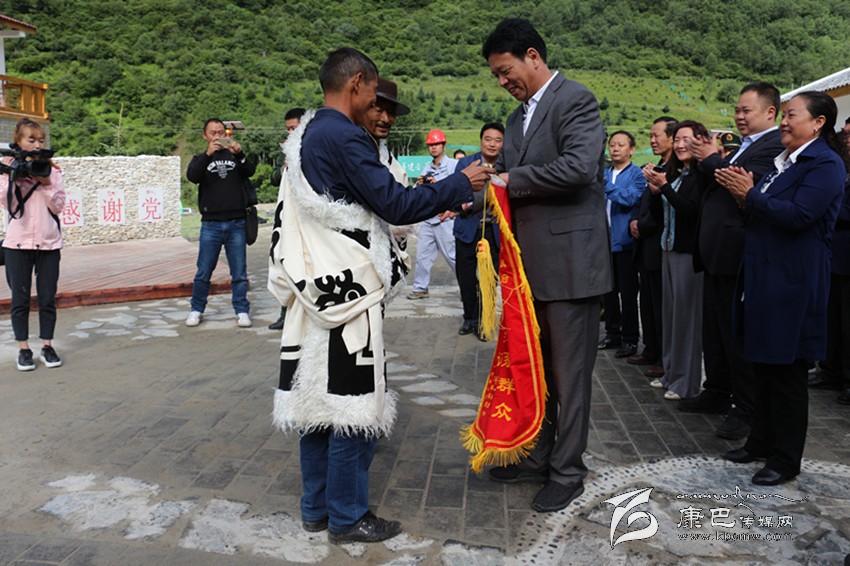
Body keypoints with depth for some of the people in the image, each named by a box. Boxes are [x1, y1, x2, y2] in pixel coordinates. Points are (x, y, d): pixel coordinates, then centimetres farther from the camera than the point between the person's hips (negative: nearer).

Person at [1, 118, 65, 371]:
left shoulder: (52, 170, 6)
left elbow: (58, 207, 0)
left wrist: (46, 184, -13)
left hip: (48, 243, 1)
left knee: (48, 298, 5)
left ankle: (47, 346, 16)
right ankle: (24, 349, 14)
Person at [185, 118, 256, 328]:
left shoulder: (235, 156, 12)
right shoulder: (201, 159, 11)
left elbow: (250, 171, -5)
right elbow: (192, 176, -9)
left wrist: (239, 154, -24)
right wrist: (208, 154, -23)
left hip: (237, 223, 0)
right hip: (211, 224, 0)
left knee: (239, 272, 4)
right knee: (203, 272, 4)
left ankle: (242, 311, 12)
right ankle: (197, 310, 17)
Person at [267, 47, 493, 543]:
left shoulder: (305, 137, 13)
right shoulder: (345, 138, -16)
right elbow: (394, 204, -17)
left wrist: (431, 202, 19)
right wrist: (460, 185, -6)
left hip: (318, 287, 10)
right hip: (349, 290, -9)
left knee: (320, 396, 14)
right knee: (353, 402, 1)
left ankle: (318, 506, 26)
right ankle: (348, 517, 12)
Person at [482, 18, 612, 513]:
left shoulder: (576, 100, -9)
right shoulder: (520, 115, 16)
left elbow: (579, 166, -24)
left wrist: (510, 179, -17)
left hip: (570, 262, -8)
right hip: (532, 264, 9)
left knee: (569, 373, 3)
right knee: (535, 368, 17)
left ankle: (568, 472, 17)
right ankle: (538, 457, 33)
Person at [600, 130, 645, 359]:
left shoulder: (637, 174, -4)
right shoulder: (603, 174, 14)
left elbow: (630, 198, -20)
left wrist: (605, 186, -24)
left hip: (625, 240, -5)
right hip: (605, 240, 6)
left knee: (628, 293, 0)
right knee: (608, 290, 12)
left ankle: (630, 338, 9)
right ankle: (612, 332, 24)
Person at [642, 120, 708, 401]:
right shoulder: (674, 174, 12)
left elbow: (692, 212, -19)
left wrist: (664, 187, -18)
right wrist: (655, 190, -1)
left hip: (689, 252, -8)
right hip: (669, 250, 8)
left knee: (686, 314, -3)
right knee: (670, 312, 12)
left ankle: (686, 381, 5)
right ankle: (670, 372, 22)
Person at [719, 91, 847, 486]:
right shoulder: (784, 161, 16)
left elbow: (798, 215, -24)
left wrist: (751, 194, -16)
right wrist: (745, 197, -2)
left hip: (791, 283, -9)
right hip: (762, 279, 9)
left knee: (786, 369, 0)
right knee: (763, 363, 15)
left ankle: (786, 460, 12)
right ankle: (762, 441, 29)